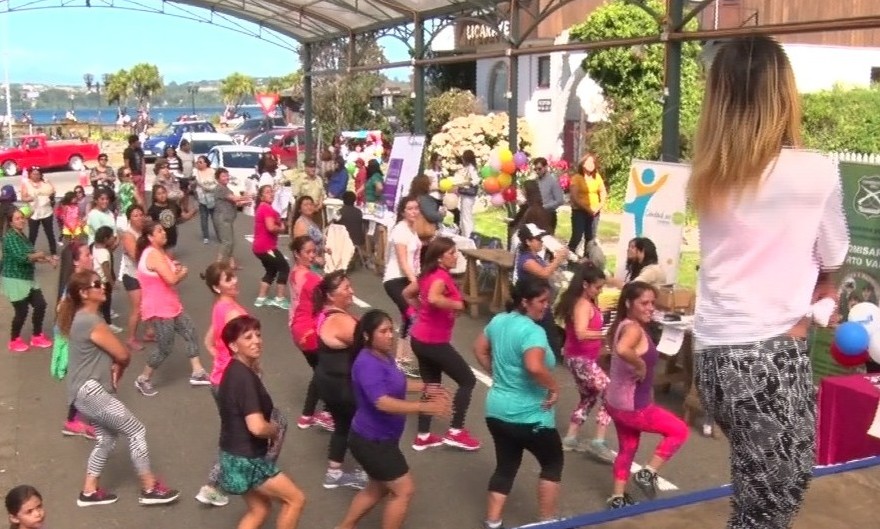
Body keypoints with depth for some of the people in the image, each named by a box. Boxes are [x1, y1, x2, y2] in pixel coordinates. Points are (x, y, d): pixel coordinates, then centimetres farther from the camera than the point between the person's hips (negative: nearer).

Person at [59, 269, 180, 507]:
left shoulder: (82, 317, 12)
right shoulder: (92, 322, -20)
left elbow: (108, 352, 19)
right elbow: (124, 355, -16)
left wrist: (115, 368, -1)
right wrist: (119, 367, 7)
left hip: (89, 391, 10)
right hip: (89, 391, -10)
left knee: (107, 438, 18)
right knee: (136, 430, -6)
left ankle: (89, 491, 26)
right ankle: (150, 489, 1)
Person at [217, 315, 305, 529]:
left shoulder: (236, 371, 6)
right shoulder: (244, 377, -24)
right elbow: (257, 427, -32)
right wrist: (277, 430, -10)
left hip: (239, 455, 9)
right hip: (246, 460, -9)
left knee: (259, 510, 21)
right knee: (295, 499, 6)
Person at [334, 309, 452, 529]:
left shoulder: (384, 355, 2)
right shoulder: (368, 364, -28)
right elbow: (382, 402, -38)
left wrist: (425, 389, 11)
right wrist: (424, 407, -40)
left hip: (378, 438, 10)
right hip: (372, 441, -10)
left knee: (378, 488, 25)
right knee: (404, 491, 0)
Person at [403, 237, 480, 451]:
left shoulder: (428, 274, 8)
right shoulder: (441, 275, -18)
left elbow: (407, 293, 21)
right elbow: (434, 298, -38)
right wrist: (456, 304, -23)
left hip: (419, 338, 9)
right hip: (434, 342, -9)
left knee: (432, 386, 18)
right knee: (468, 380, 3)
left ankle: (423, 436, 22)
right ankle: (455, 431, 6)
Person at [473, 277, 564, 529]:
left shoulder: (499, 321, 3)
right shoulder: (533, 331, -23)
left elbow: (479, 349, 17)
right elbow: (535, 367, -39)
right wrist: (554, 387, -24)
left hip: (497, 410, 8)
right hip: (529, 415, -7)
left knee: (505, 466, 19)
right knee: (553, 463, 15)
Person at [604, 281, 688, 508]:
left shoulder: (622, 325, 6)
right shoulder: (633, 328, -24)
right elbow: (622, 350, -46)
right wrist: (641, 366, -29)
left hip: (618, 401, 9)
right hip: (631, 405, -9)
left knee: (628, 448, 23)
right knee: (680, 430, 6)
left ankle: (618, 497, 31)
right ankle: (647, 473, 9)